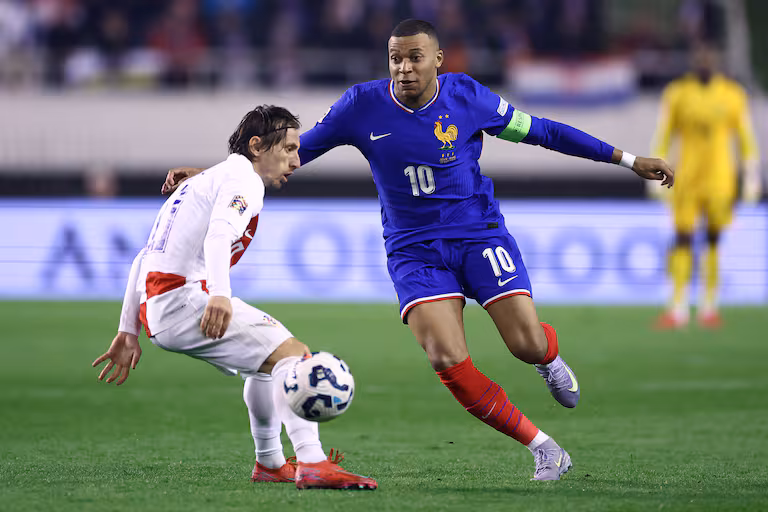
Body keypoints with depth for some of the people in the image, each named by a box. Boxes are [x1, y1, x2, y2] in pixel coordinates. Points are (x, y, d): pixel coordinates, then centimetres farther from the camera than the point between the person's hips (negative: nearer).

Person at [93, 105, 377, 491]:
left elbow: (143, 259, 29)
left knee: (267, 357, 28)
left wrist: (128, 333, 28)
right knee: (291, 354, -19)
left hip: (154, 307, 10)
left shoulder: (207, 181, 29)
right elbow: (219, 234, -24)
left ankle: (270, 463, 36)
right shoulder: (244, 180, -1)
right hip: (182, 297, -10)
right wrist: (219, 294, -39)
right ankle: (313, 465, -34)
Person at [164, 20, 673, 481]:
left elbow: (537, 130, 3)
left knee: (527, 344, -15)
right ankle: (543, 449, -6)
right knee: (448, 362, -20)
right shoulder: (363, 105, -8)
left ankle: (550, 358, 27)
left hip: (479, 233, 0)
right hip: (414, 249, 0)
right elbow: (294, 150, 2)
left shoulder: (466, 96, -8)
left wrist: (627, 159, 6)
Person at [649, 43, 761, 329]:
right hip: (687, 179, 0)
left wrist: (752, 179, 4)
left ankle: (709, 306, 10)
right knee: (682, 240, -3)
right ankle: (678, 308, -1)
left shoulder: (733, 95, 2)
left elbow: (746, 140, 7)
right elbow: (663, 138, 5)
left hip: (720, 178, 0)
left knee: (715, 240, 2)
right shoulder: (677, 94, 1)